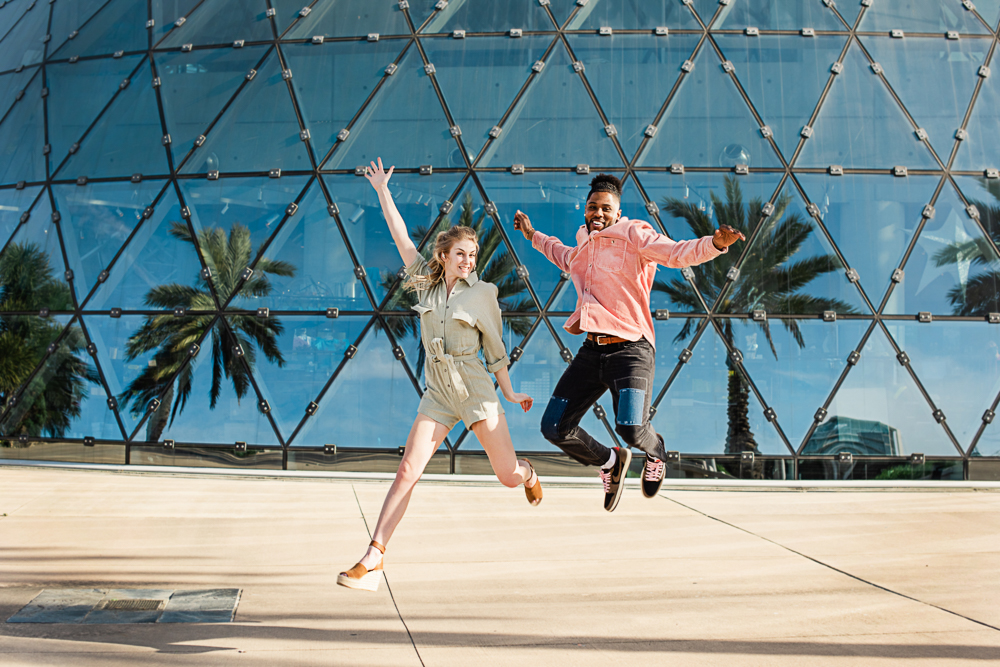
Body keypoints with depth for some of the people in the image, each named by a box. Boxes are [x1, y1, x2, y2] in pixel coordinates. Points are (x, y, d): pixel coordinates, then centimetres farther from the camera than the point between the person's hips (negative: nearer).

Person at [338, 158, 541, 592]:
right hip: (437, 394, 2)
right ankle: (372, 560, -9)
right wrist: (382, 192, -2)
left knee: (508, 477, 3)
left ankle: (527, 473, 44)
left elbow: (495, 347, 5)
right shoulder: (425, 281, 5)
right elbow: (400, 237, 2)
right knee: (408, 470, -10)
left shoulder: (483, 293, -2)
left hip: (476, 391, -2)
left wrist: (508, 392, 9)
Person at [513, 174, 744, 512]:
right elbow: (567, 259, 41)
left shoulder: (634, 235, -5)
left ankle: (655, 452, 15)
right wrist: (533, 236, 49)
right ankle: (610, 462, 32)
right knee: (554, 428, 4)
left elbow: (679, 253, -19)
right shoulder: (585, 241, 16)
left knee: (630, 427, -26)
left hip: (630, 350, -7)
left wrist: (715, 243, -38)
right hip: (591, 349, 7)